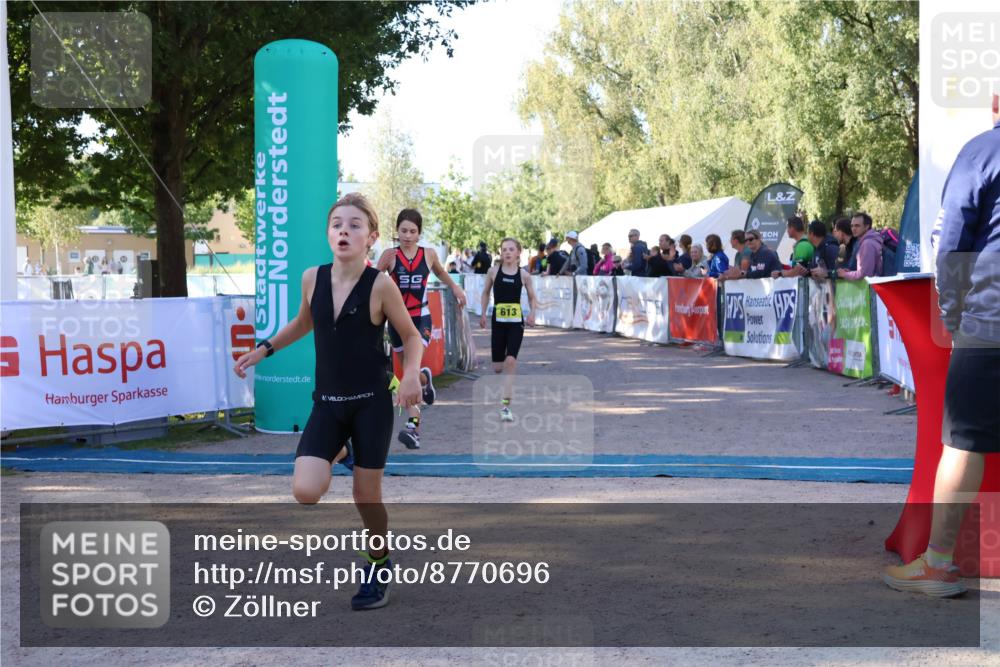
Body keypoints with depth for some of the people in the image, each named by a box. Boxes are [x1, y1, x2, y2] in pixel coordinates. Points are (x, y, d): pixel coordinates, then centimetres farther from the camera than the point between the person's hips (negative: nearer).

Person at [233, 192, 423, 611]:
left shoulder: (380, 285, -14)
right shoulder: (312, 278, -3)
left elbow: (411, 335, -3)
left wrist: (411, 374, -20)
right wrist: (263, 350, 14)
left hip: (371, 403, -3)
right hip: (327, 403, 3)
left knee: (367, 495, 4)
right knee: (305, 491, -13)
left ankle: (378, 568, 31)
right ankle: (341, 452, 21)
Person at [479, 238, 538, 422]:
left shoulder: (523, 275, -1)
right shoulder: (494, 271, 1)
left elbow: (532, 297, 9)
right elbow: (486, 293, 12)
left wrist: (532, 313, -8)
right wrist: (483, 313, 4)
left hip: (516, 322, -1)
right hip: (498, 321, 2)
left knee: (511, 360, -17)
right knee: (498, 367, 4)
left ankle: (505, 404, -15)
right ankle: (506, 389, 38)